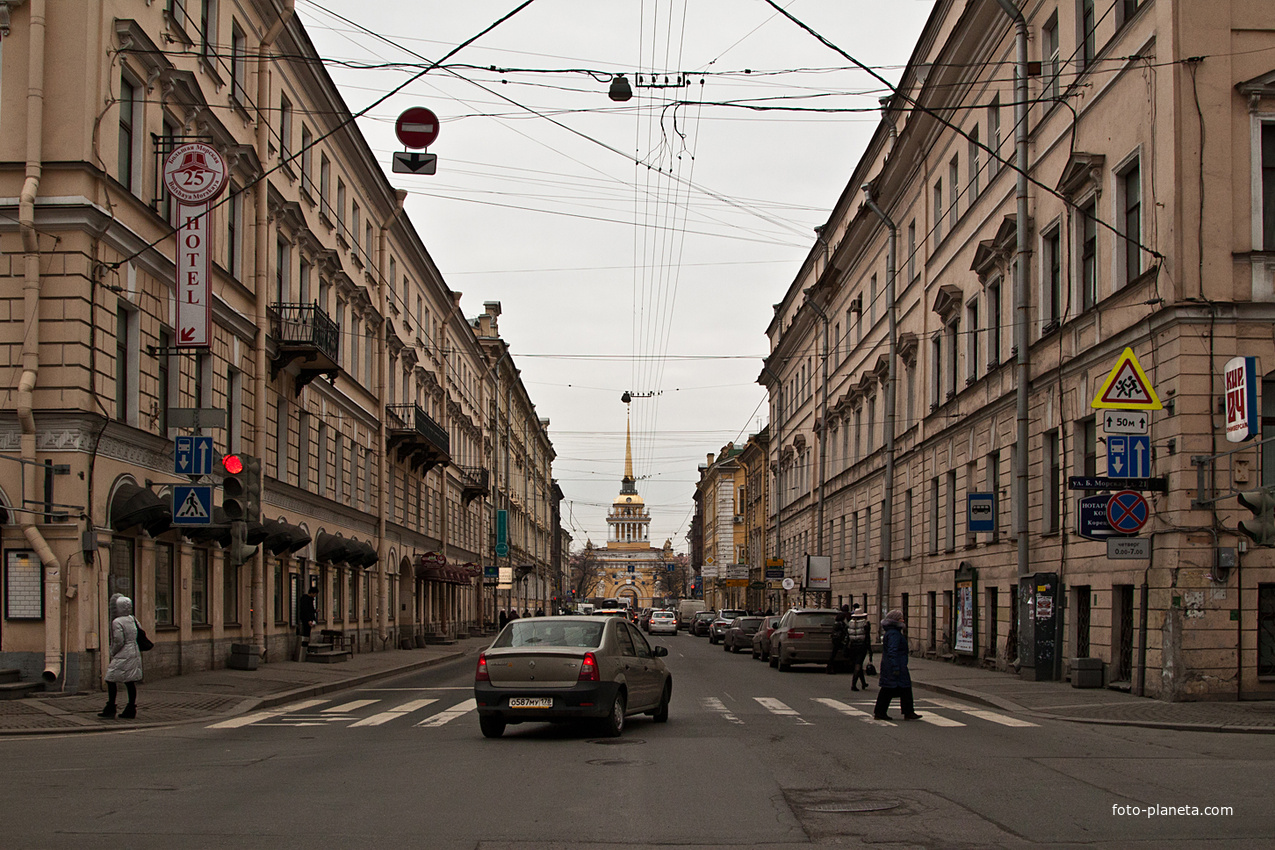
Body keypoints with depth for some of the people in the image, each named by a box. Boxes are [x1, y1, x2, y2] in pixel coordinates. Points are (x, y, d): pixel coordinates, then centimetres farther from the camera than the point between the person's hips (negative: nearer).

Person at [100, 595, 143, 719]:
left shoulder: (117, 622, -12)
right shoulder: (132, 619, 10)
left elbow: (119, 641, -17)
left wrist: (113, 653, -3)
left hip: (122, 656, -8)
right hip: (134, 654, 8)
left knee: (111, 680, 0)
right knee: (131, 682, 8)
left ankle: (110, 708, 1)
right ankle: (131, 709, 9)